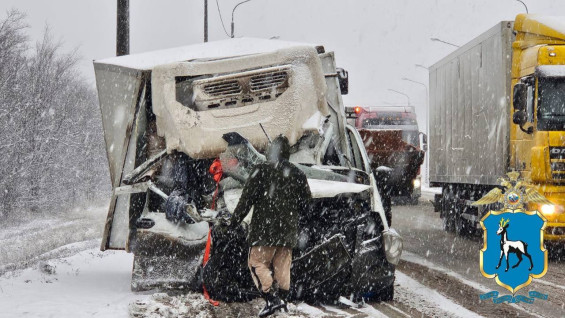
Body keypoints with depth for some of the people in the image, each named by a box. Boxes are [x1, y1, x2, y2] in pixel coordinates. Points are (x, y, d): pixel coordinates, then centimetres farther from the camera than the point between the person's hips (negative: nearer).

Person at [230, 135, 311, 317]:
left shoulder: (261, 171, -7)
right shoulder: (298, 174, 8)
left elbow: (247, 198, -10)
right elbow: (306, 203, 13)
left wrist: (236, 219, -2)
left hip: (264, 228, -5)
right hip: (288, 229, 5)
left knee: (257, 262, 0)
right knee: (282, 266, 14)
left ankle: (271, 299, -12)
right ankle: (283, 299, 15)